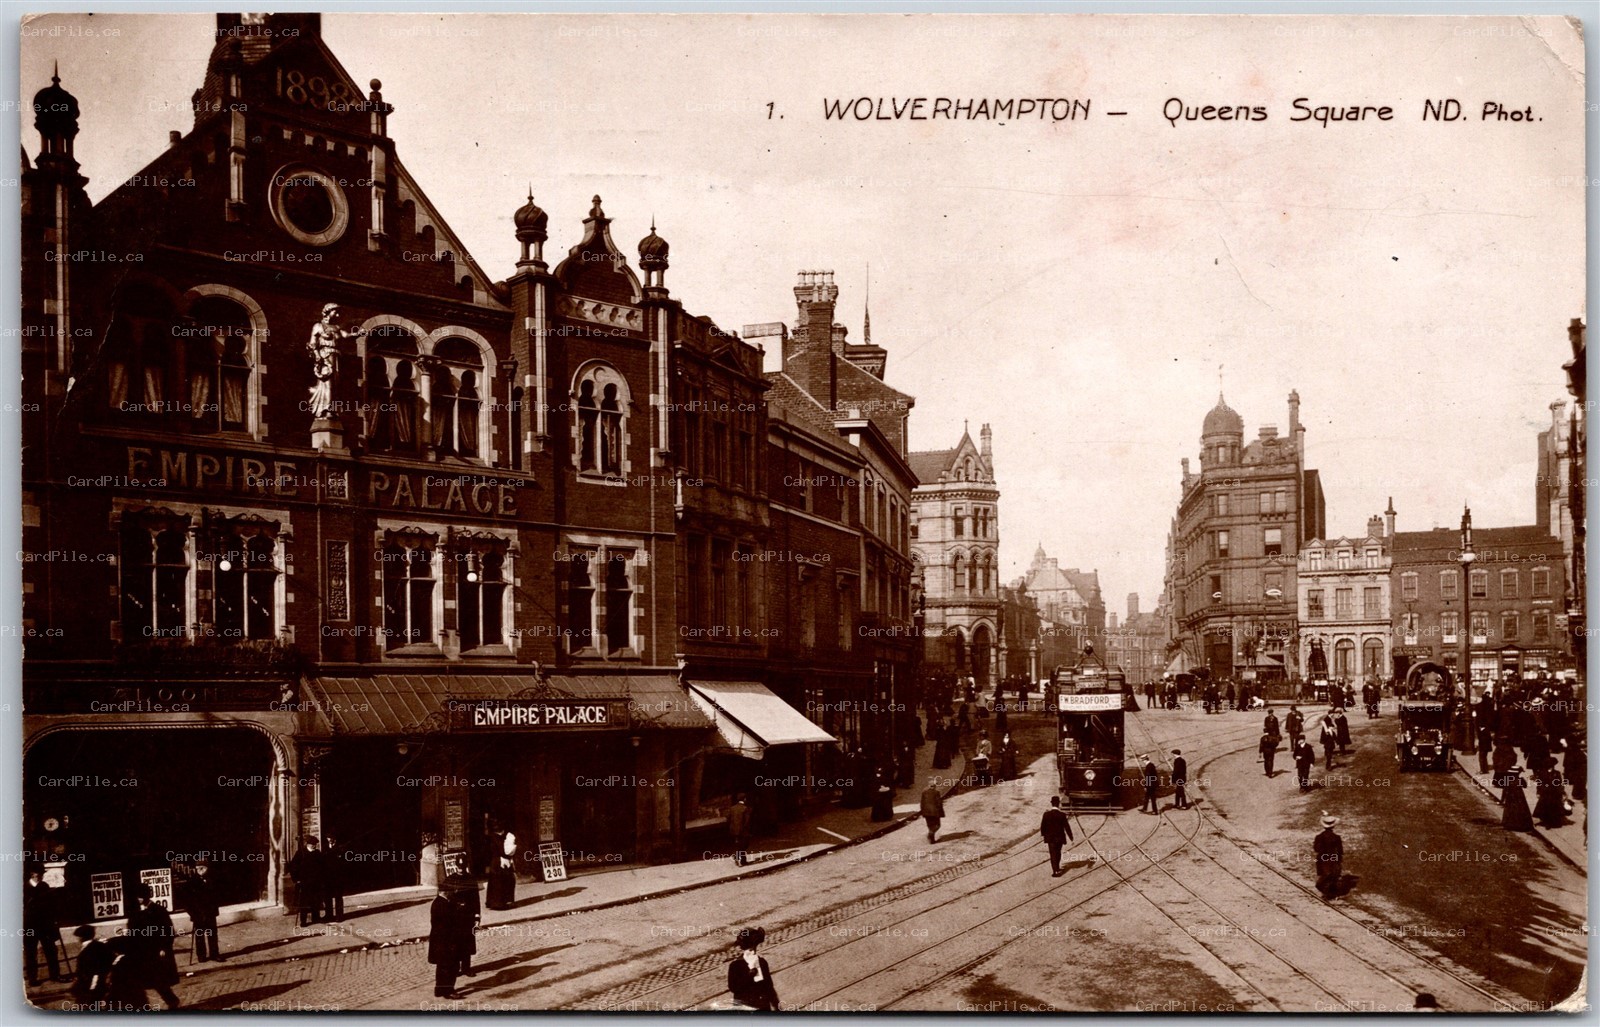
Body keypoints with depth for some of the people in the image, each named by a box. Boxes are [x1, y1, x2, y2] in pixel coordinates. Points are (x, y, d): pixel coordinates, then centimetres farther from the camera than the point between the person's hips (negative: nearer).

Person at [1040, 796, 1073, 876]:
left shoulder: (1046, 814, -14)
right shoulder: (1062, 814, -16)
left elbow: (1042, 826, -7)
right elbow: (1067, 827, -12)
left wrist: (1044, 835, 10)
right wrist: (1071, 837, -5)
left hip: (1050, 837, -1)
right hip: (1060, 838, 1)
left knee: (1053, 854, 7)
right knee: (1058, 853, 21)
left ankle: (1055, 871, -1)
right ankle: (1057, 868, 36)